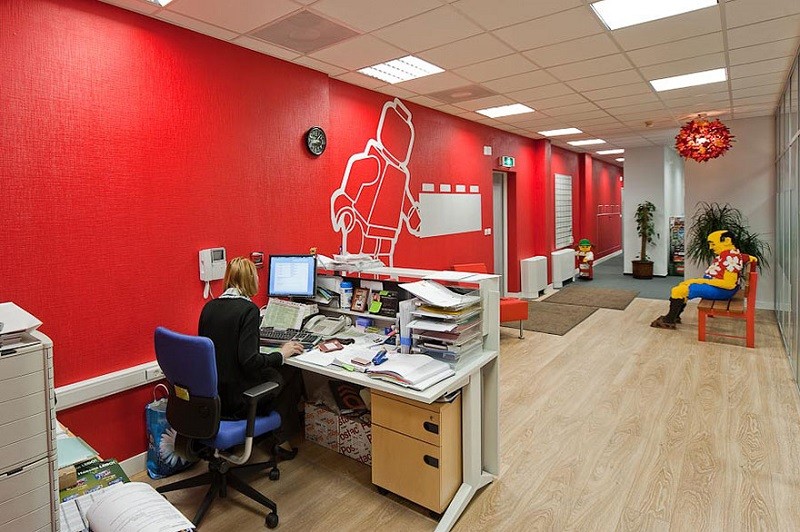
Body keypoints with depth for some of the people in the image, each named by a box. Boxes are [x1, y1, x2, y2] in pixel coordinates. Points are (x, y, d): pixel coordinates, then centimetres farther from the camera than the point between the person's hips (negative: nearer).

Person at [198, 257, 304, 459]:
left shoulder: (209, 307, 2)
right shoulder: (248, 309, -19)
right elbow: (249, 360, -24)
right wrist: (281, 355, -9)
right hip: (237, 401, -7)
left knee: (273, 371, 25)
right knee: (290, 374, 15)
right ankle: (283, 441, 25)